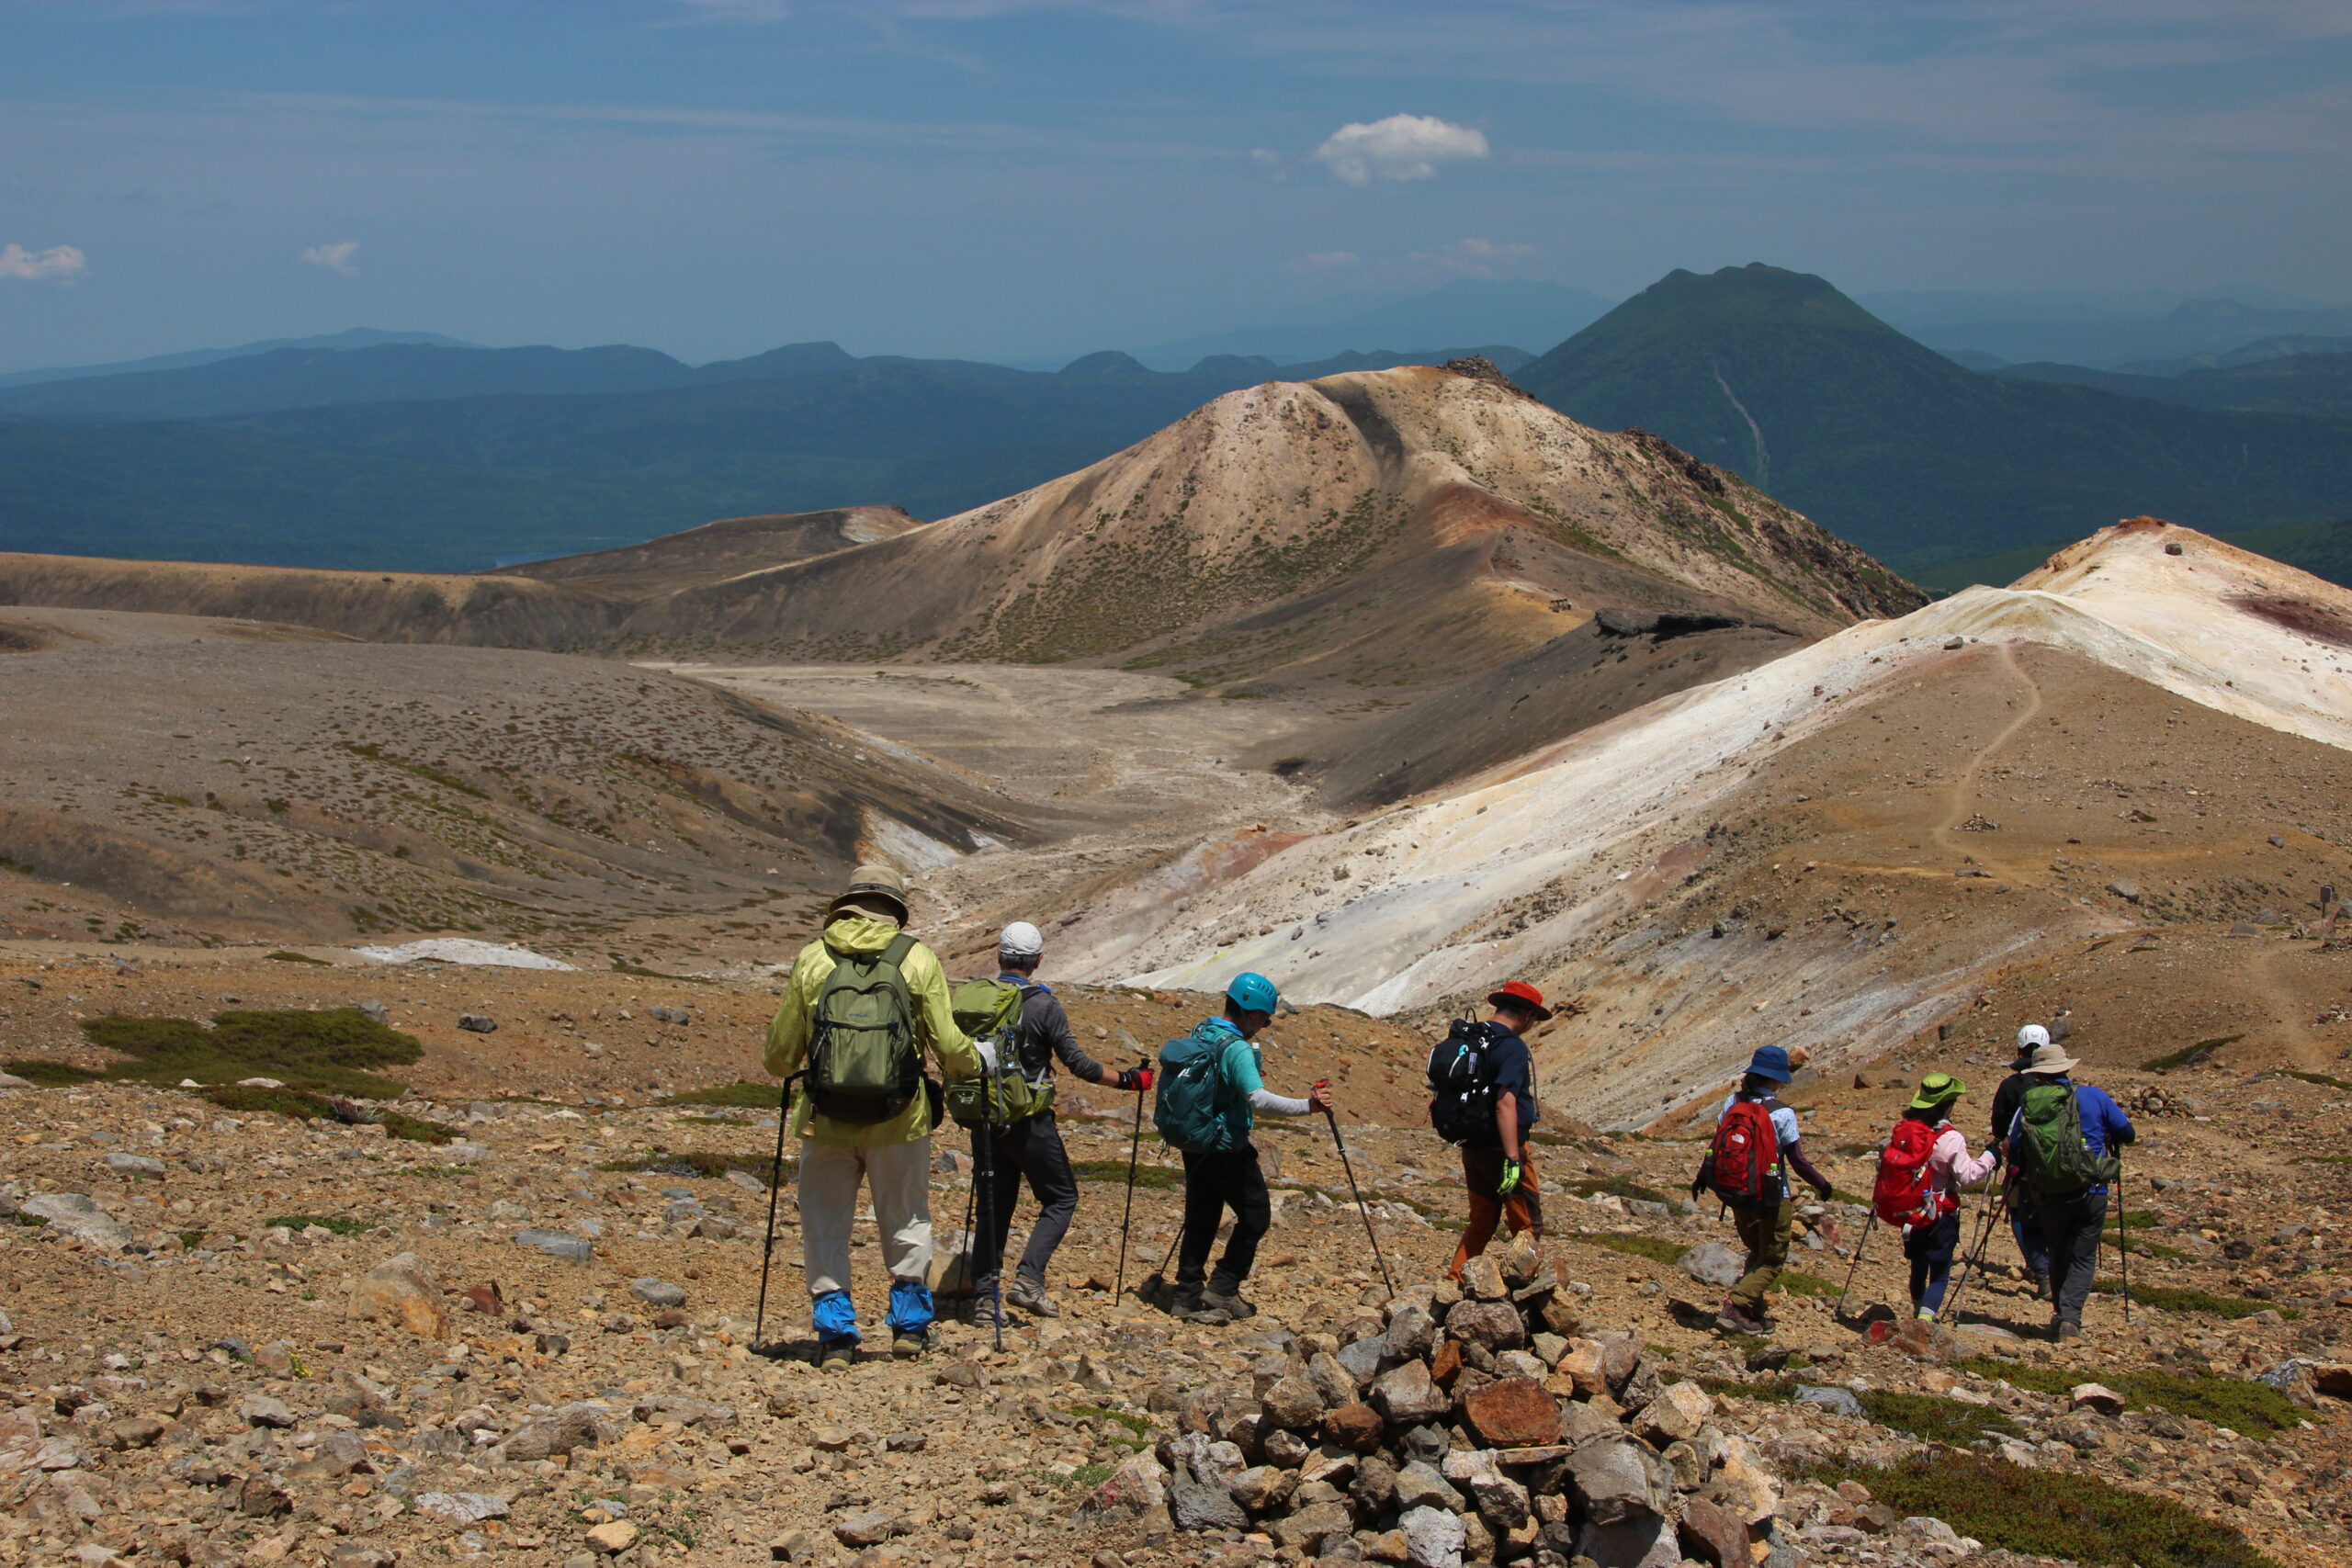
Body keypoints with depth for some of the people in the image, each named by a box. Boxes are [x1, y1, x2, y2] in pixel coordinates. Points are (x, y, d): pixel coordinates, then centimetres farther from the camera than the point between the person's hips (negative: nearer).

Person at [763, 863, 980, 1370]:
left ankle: (835, 1335, 6)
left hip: (826, 1118, 0)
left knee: (825, 1226, 11)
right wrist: (973, 1061, 18)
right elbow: (947, 1045, -4)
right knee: (907, 1221, 18)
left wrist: (784, 1067, 29)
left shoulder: (811, 959, 1)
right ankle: (909, 1322, 23)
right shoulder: (918, 959, -2)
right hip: (899, 1118, 0)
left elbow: (781, 1054, 6)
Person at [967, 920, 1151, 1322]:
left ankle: (984, 1294, 10)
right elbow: (1077, 1062, -12)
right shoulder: (1044, 1006, -12)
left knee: (995, 1205, 14)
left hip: (984, 1119, 5)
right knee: (1061, 1198, 9)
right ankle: (1028, 1279, -7)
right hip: (1027, 1121, -4)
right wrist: (1126, 1081, -1)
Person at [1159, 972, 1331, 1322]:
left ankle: (1188, 1297, 14)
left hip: (1193, 1145, 8)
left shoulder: (1200, 1032, 6)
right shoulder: (1236, 1049, -21)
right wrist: (1307, 1106, -35)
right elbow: (1259, 1099, -34)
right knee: (1255, 1215, 5)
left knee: (1201, 1218, 14)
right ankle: (1222, 1289, 4)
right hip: (1225, 1149, -8)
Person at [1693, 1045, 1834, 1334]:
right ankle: (1734, 1307, -7)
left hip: (1736, 1197, 5)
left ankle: (1752, 1315, 22)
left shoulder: (1733, 1103, -5)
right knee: (1772, 1262, 9)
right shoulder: (1782, 1114, -17)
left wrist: (1702, 1178, 18)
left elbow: (1715, 1146, 3)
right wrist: (1822, 1184, 5)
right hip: (1771, 1199, -5)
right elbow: (1798, 1162, -12)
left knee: (1757, 1254, 24)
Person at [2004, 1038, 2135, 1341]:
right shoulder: (2092, 1096, -3)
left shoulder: (2026, 1105, 0)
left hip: (2050, 1196, 2)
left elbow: (2014, 1155, 2)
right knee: (2082, 1258, 6)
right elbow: (2128, 1133, 4)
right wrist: (2108, 1138, 26)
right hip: (2090, 1193, -2)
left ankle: (2060, 1314, 23)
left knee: (2058, 1256, 20)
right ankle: (2070, 1318, -8)